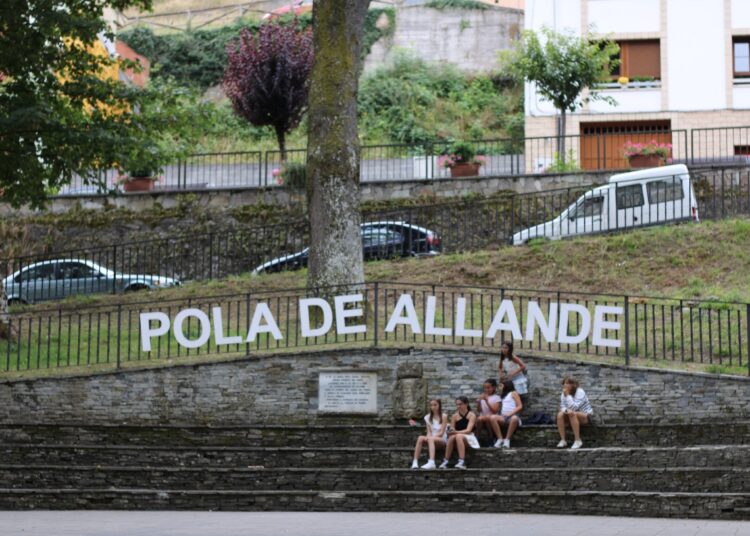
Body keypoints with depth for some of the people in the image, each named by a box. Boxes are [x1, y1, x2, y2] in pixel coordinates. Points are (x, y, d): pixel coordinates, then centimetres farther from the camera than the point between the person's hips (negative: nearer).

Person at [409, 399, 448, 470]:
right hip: (432, 438, 4)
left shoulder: (444, 416, -2)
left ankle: (431, 463, -57)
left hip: (442, 440, -4)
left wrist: (430, 437, -23)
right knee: (420, 438, -28)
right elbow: (429, 432, 5)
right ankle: (415, 463, -38)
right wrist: (427, 437, -19)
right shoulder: (428, 417, 13)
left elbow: (441, 433, -10)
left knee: (431, 439, -38)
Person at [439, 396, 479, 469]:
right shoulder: (455, 416, 9)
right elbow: (452, 430, 4)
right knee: (452, 437, -32)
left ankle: (462, 462, -49)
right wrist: (452, 432, -21)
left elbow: (468, 430, -16)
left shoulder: (471, 415, -3)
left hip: (469, 439, -3)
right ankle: (445, 462, -37)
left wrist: (457, 432, -31)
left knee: (458, 436, -36)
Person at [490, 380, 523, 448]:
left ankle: (507, 439, -35)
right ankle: (500, 439, -31)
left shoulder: (513, 393, 8)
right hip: (503, 417, 5)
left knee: (514, 418, -42)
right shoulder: (503, 395, 29)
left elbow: (520, 406, -4)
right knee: (493, 418, -28)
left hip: (512, 416, -5)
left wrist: (511, 413, -15)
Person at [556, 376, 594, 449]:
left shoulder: (580, 392, -22)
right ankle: (562, 440, -20)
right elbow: (562, 407, -8)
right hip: (573, 418, 5)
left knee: (572, 414, -36)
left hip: (586, 416, -5)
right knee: (560, 414, -24)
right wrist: (566, 410, -32)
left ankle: (578, 440, -30)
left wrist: (568, 395, -31)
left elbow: (574, 408, -31)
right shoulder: (563, 393, -3)